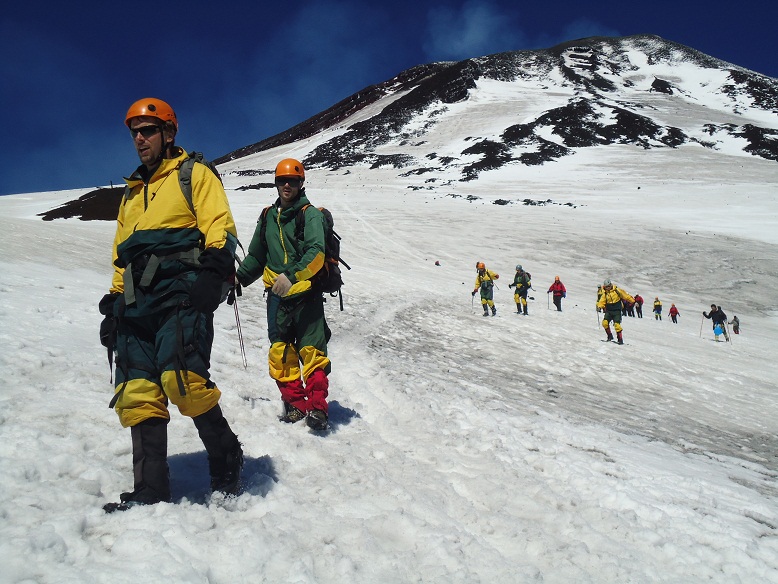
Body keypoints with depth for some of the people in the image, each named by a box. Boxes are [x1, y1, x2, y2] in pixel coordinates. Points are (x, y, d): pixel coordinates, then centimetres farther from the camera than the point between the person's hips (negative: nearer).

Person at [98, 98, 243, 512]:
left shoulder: (193, 174, 11)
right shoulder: (132, 194, 32)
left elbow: (219, 226, -3)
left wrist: (214, 271, -19)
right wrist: (114, 303, 22)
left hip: (181, 292, -6)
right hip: (137, 300, 7)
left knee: (182, 379, -24)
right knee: (137, 394, -4)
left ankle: (225, 458, -3)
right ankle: (150, 492, 1)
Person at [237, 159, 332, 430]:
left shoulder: (310, 214, -3)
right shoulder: (268, 216, 14)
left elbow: (316, 254, -18)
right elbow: (256, 256, 25)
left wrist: (291, 275, -32)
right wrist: (238, 279, 14)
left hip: (306, 294, -5)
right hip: (277, 295, 5)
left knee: (311, 351, -8)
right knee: (280, 352, 2)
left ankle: (317, 406, -3)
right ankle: (294, 403, 12)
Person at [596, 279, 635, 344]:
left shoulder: (617, 290, -4)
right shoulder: (605, 294, 6)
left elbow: (625, 295, -1)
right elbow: (602, 301, 0)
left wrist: (633, 301, -1)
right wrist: (599, 307, -20)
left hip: (617, 311, -4)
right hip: (609, 311, 4)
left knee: (617, 324, -13)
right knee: (605, 322, -13)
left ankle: (620, 339, -2)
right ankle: (610, 336, 6)